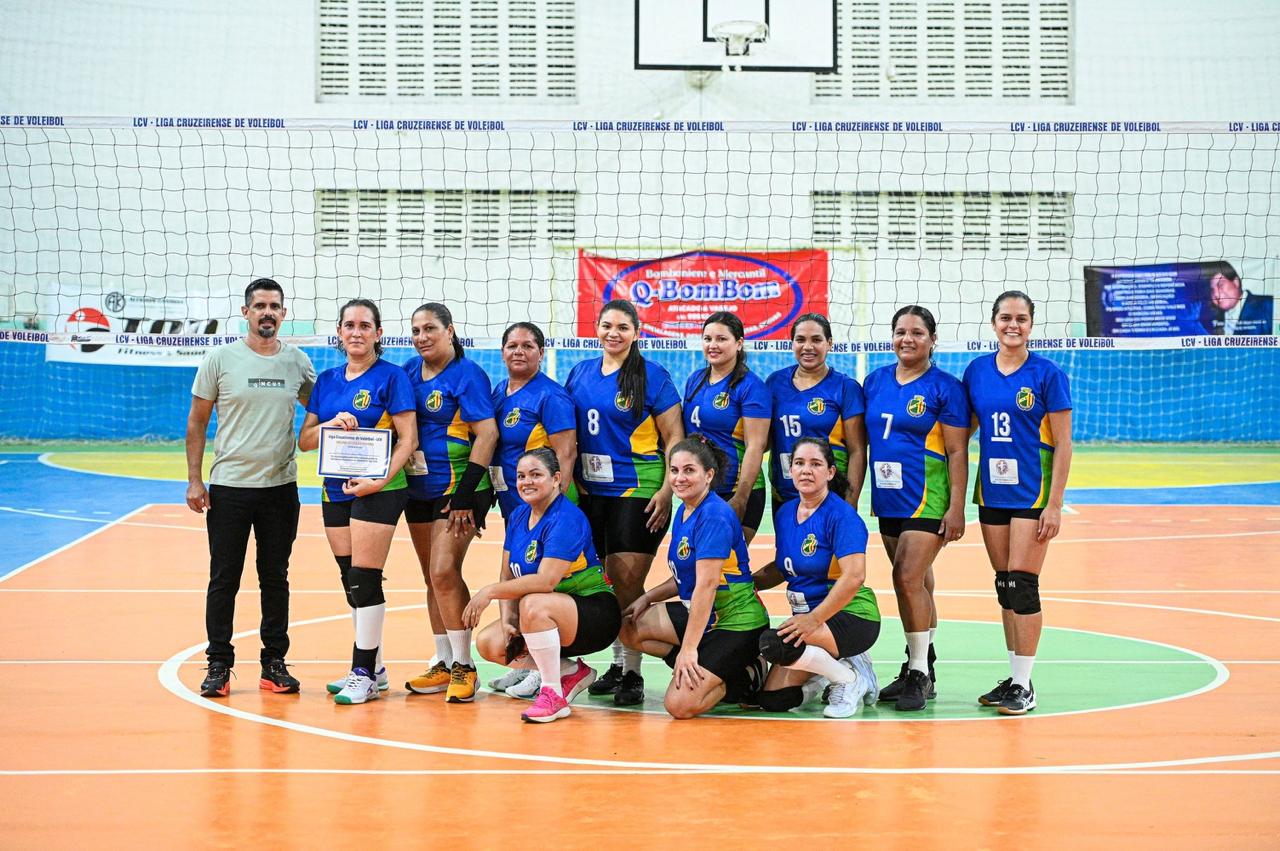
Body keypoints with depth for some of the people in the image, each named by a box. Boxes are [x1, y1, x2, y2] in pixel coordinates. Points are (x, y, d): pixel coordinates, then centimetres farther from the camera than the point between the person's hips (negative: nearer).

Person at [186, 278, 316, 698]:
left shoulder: (297, 361, 4)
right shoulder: (221, 359, -3)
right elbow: (197, 422, 1)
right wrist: (194, 480, -4)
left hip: (281, 486, 2)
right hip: (229, 486, -2)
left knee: (275, 578, 8)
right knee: (223, 579, 2)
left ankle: (274, 664, 17)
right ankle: (219, 665, 10)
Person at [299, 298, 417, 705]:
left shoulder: (391, 376, -5)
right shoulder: (327, 380, 12)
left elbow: (408, 439, -8)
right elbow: (304, 440, 10)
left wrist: (380, 480, -19)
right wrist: (330, 424, -11)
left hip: (378, 489, -6)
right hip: (336, 490, 6)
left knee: (365, 578, -9)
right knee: (351, 579, 9)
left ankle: (364, 674, -2)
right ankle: (373, 667, 20)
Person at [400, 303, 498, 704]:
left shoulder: (467, 374, -10)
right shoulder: (409, 370, 9)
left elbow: (487, 433, -16)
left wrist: (465, 493, -19)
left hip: (457, 489, -7)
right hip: (419, 489, 7)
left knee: (444, 572, -15)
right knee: (433, 578, 11)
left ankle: (463, 666, -5)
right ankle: (443, 664, 18)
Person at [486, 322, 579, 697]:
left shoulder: (550, 395, -12)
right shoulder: (497, 393, 12)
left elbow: (566, 454, -16)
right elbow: (489, 445, 20)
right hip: (511, 501, 8)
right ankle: (524, 663, 21)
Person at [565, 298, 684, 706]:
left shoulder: (652, 375, -5)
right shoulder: (581, 373, 10)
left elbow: (674, 437, -5)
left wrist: (667, 490, -13)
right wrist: (570, 478, 10)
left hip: (637, 493, -5)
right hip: (591, 492, 5)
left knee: (629, 581, -7)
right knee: (608, 579, 9)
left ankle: (632, 673, 0)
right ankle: (617, 663, 20)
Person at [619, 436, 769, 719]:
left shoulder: (714, 516, -21)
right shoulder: (684, 511, 8)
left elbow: (706, 584, -24)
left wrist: (688, 648, -24)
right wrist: (648, 597, 3)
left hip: (737, 625, -10)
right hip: (702, 614, 10)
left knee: (680, 705, -18)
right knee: (629, 629, 3)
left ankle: (745, 678, 5)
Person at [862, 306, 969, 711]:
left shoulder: (945, 387, -6)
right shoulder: (875, 380, 9)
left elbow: (957, 452, -8)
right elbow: (864, 440, 16)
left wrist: (957, 507, -13)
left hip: (927, 499, -6)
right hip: (888, 500, 6)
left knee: (909, 579, -13)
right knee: (917, 585, 12)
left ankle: (919, 673, -4)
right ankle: (921, 669, 19)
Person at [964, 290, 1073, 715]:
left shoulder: (1047, 374, -7)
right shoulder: (976, 370, 6)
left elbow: (1062, 445, -7)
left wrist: (1054, 505, -12)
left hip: (1032, 493, -5)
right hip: (991, 491, 5)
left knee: (1022, 585, -7)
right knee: (1004, 585, 10)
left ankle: (1024, 685, 2)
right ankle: (1013, 677, 19)